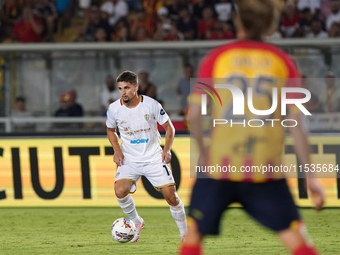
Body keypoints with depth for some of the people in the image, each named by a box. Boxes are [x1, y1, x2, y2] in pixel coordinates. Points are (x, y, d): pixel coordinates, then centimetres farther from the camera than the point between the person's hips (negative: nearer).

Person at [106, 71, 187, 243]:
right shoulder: (114, 109, -6)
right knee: (120, 191, -24)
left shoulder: (151, 105, -11)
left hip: (154, 157, -1)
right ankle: (136, 223, 3)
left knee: (170, 195, -7)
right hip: (129, 159, 1)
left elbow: (168, 127, 2)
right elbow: (111, 130, 14)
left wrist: (167, 149, -11)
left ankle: (184, 233, 14)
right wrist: (117, 150, -3)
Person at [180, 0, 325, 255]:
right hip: (266, 169, 0)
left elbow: (195, 114, -1)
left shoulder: (216, 58, 4)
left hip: (219, 166, 0)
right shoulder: (284, 62, 5)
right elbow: (296, 124, 0)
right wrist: (310, 175, 4)